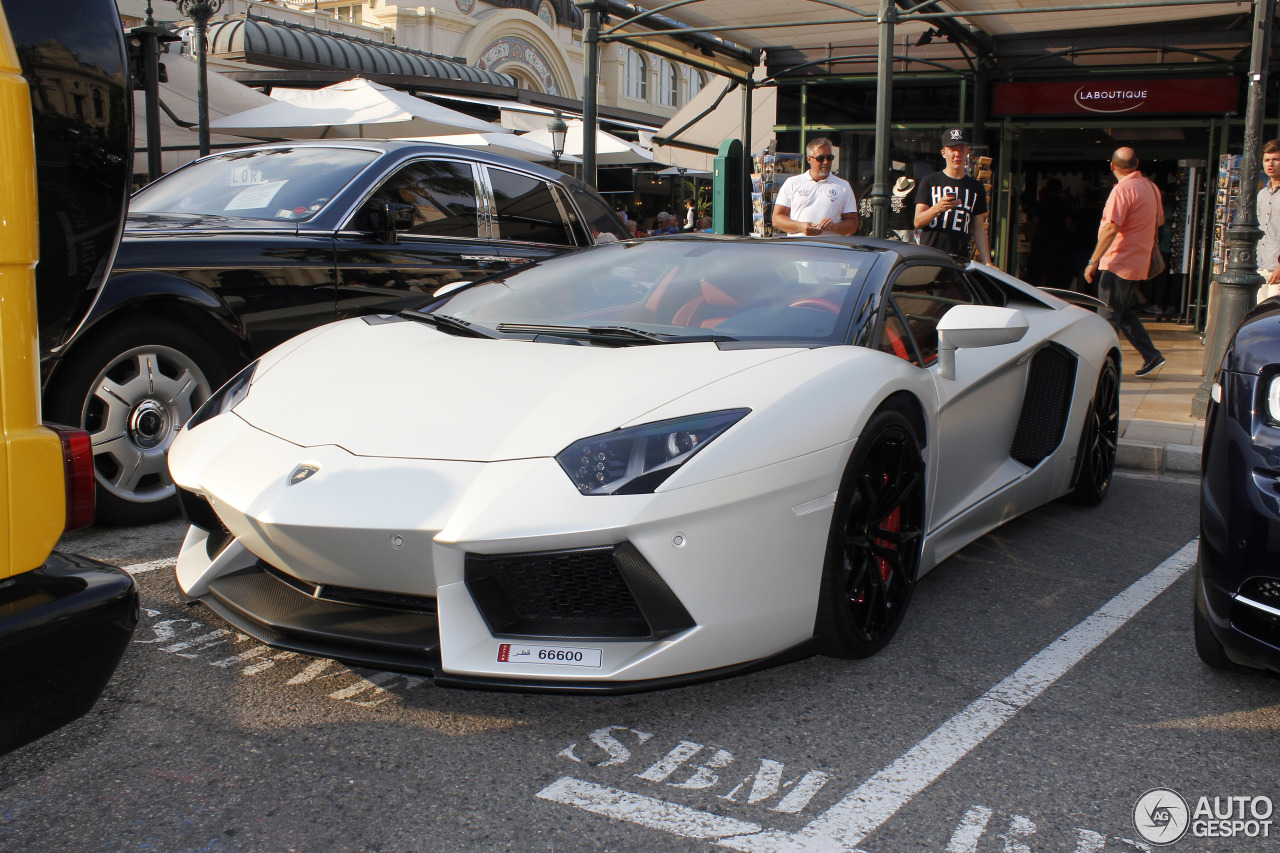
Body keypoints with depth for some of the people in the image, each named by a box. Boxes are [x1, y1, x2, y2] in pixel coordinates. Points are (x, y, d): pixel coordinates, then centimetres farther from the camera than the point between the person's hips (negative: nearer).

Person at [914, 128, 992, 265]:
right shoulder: (929, 181, 9)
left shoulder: (976, 187, 17)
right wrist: (937, 208, -19)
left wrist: (987, 263, 8)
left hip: (960, 259, 2)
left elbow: (979, 228, 17)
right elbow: (917, 222, 1)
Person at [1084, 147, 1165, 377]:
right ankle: (1151, 355, 16)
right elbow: (1159, 220, 22)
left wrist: (1093, 261, -22)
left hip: (1119, 262, -9)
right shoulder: (1150, 187, 10)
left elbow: (1112, 228, -23)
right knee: (1124, 312, 18)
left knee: (1108, 318, -4)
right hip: (1139, 262, 9)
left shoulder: (1123, 189, -17)